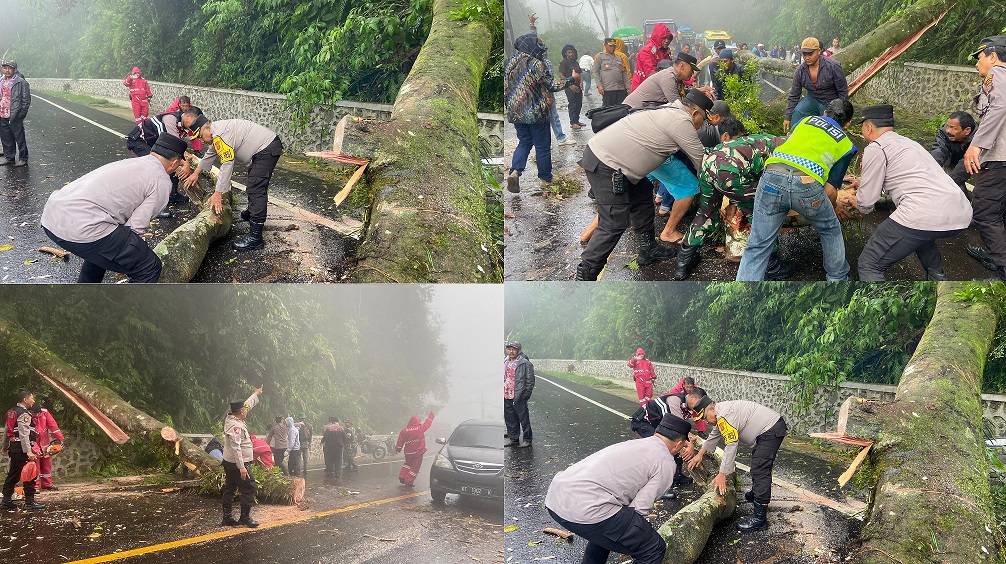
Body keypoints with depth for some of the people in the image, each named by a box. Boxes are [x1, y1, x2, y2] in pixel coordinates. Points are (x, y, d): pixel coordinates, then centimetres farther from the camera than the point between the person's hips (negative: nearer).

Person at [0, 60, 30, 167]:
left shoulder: (21, 82, -8)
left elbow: (26, 100, -8)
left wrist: (21, 113, -12)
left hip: (15, 117, -7)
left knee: (19, 138, 2)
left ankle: (23, 158, 12)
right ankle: (9, 157, 24)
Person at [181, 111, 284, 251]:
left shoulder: (220, 134, -21)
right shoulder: (217, 134, 13)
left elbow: (227, 164, -26)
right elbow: (210, 155, 31)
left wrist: (218, 193, -24)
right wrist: (196, 173, 40)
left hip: (267, 149, -11)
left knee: (256, 189, -17)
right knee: (254, 183, 29)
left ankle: (255, 237, -22)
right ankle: (252, 213, 53)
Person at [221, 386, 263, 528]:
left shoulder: (231, 418, 6)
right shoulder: (235, 426, -23)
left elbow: (247, 405, 24)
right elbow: (236, 448, -29)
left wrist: (256, 394, 36)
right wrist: (241, 467, -31)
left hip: (229, 463, 10)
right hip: (238, 464, -10)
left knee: (230, 489, 12)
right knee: (249, 489, -4)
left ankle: (227, 517, 16)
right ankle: (245, 517, -2)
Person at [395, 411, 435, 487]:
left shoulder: (404, 431, -3)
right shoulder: (420, 428, -9)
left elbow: (400, 442, 2)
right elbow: (428, 423, 7)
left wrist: (397, 449, 18)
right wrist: (431, 415, 25)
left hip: (408, 452, 3)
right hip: (418, 452, -3)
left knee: (408, 463, 27)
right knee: (415, 467, 6)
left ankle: (402, 477, 22)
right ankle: (409, 482, 6)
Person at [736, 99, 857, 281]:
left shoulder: (807, 120, 32)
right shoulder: (846, 146, 24)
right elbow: (830, 190, 19)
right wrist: (830, 211, 40)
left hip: (772, 177, 2)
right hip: (806, 183, -2)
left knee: (757, 247, 8)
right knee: (831, 231, 28)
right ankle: (838, 279, 40)